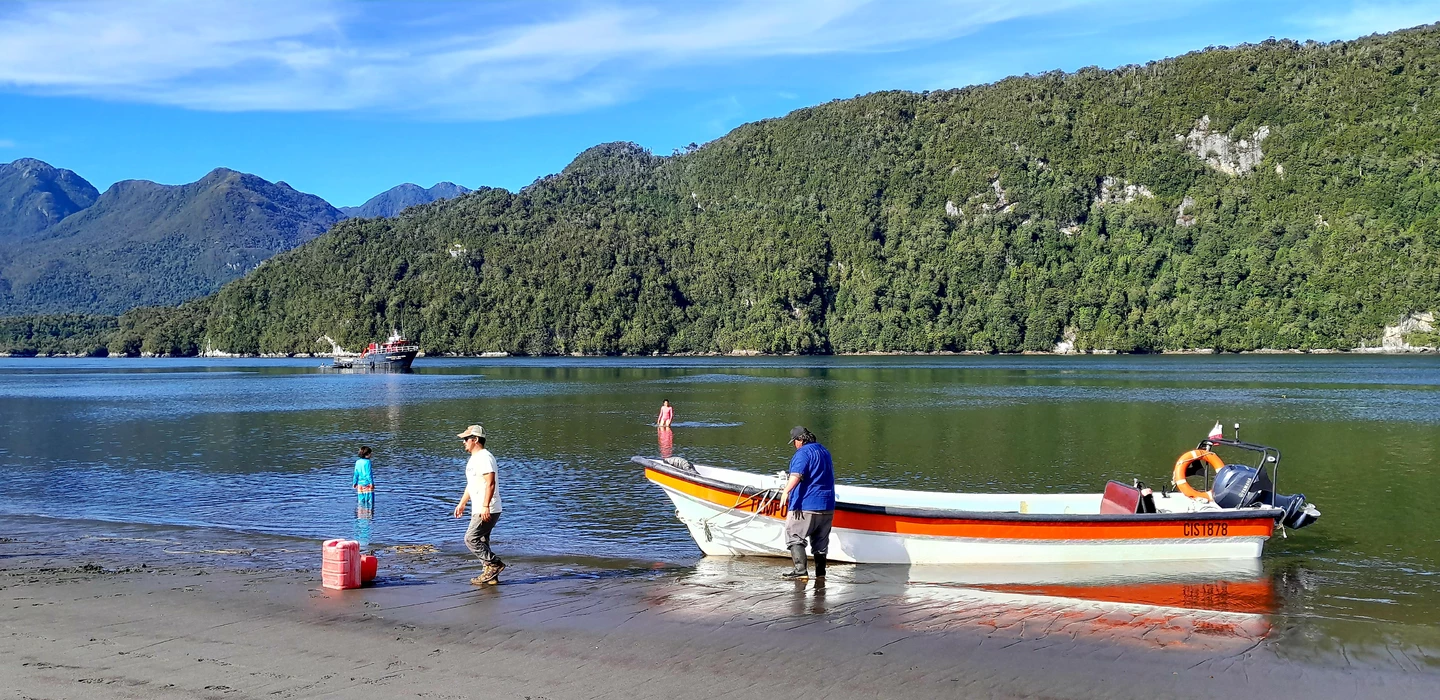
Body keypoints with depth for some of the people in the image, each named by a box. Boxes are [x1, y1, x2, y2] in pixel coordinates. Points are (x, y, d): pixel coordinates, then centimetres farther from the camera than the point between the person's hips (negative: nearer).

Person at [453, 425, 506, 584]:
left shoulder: (485, 457, -15)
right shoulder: (474, 458, 19)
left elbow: (490, 484, -23)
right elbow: (471, 484, 29)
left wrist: (485, 506, -29)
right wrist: (462, 504, 29)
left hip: (487, 510, -11)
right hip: (478, 510, 11)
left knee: (471, 539, -12)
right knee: (481, 541, 10)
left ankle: (495, 564, -6)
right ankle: (490, 575, 14)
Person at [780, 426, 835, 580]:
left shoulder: (803, 453, -9)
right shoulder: (825, 451, 19)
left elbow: (797, 475, -28)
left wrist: (786, 491, -40)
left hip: (805, 505, -8)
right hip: (827, 505, 8)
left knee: (794, 537, -4)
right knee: (821, 540, 16)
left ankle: (801, 571, -14)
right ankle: (820, 572, 18)